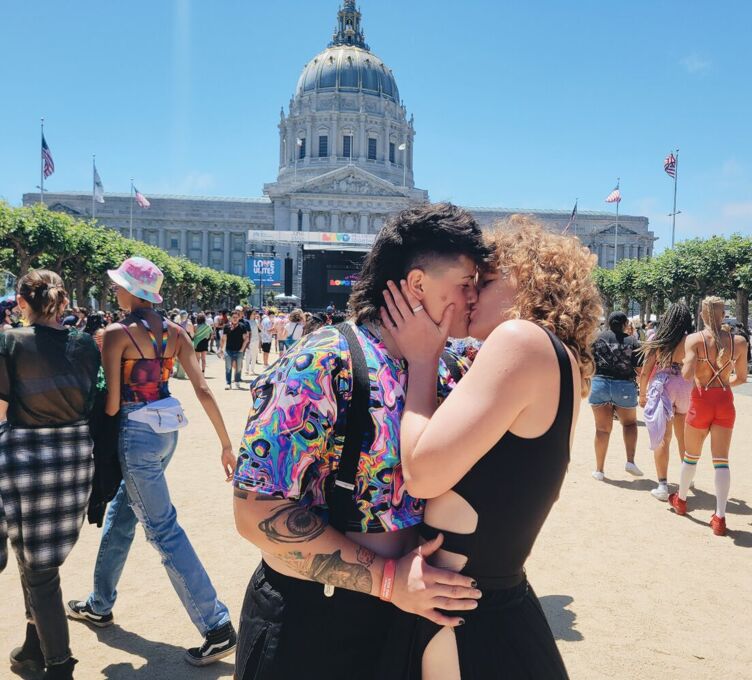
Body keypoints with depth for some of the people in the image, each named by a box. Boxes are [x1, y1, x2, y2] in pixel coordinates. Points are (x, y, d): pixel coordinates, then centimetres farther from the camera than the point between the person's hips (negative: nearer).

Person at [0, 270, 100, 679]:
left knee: (37, 567, 8)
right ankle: (35, 647, 36)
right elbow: (91, 401, 7)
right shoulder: (86, 344, 3)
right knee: (41, 555, 22)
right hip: (76, 457, 4)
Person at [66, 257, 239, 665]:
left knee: (163, 530, -1)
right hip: (166, 432, 8)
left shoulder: (116, 334, -13)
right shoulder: (174, 332, 3)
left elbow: (112, 403, -15)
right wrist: (226, 443, 1)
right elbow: (203, 390, -2)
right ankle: (99, 605, 43)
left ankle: (217, 628, 2)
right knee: (119, 516, 24)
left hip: (136, 434, -8)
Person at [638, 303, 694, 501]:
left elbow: (645, 372, -1)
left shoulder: (657, 340, -2)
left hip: (661, 386, -1)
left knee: (663, 437, 4)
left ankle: (662, 485, 1)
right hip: (685, 387, 1)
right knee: (684, 436, 19)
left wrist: (643, 394, 11)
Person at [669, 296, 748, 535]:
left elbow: (687, 374, -21)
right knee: (721, 459, 4)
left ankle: (681, 500, 35)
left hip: (701, 400, -2)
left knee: (691, 455, 16)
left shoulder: (694, 339, -12)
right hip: (725, 401, 2)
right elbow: (741, 378, 7)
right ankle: (720, 517, 2)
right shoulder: (739, 342, -1)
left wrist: (684, 364, 1)